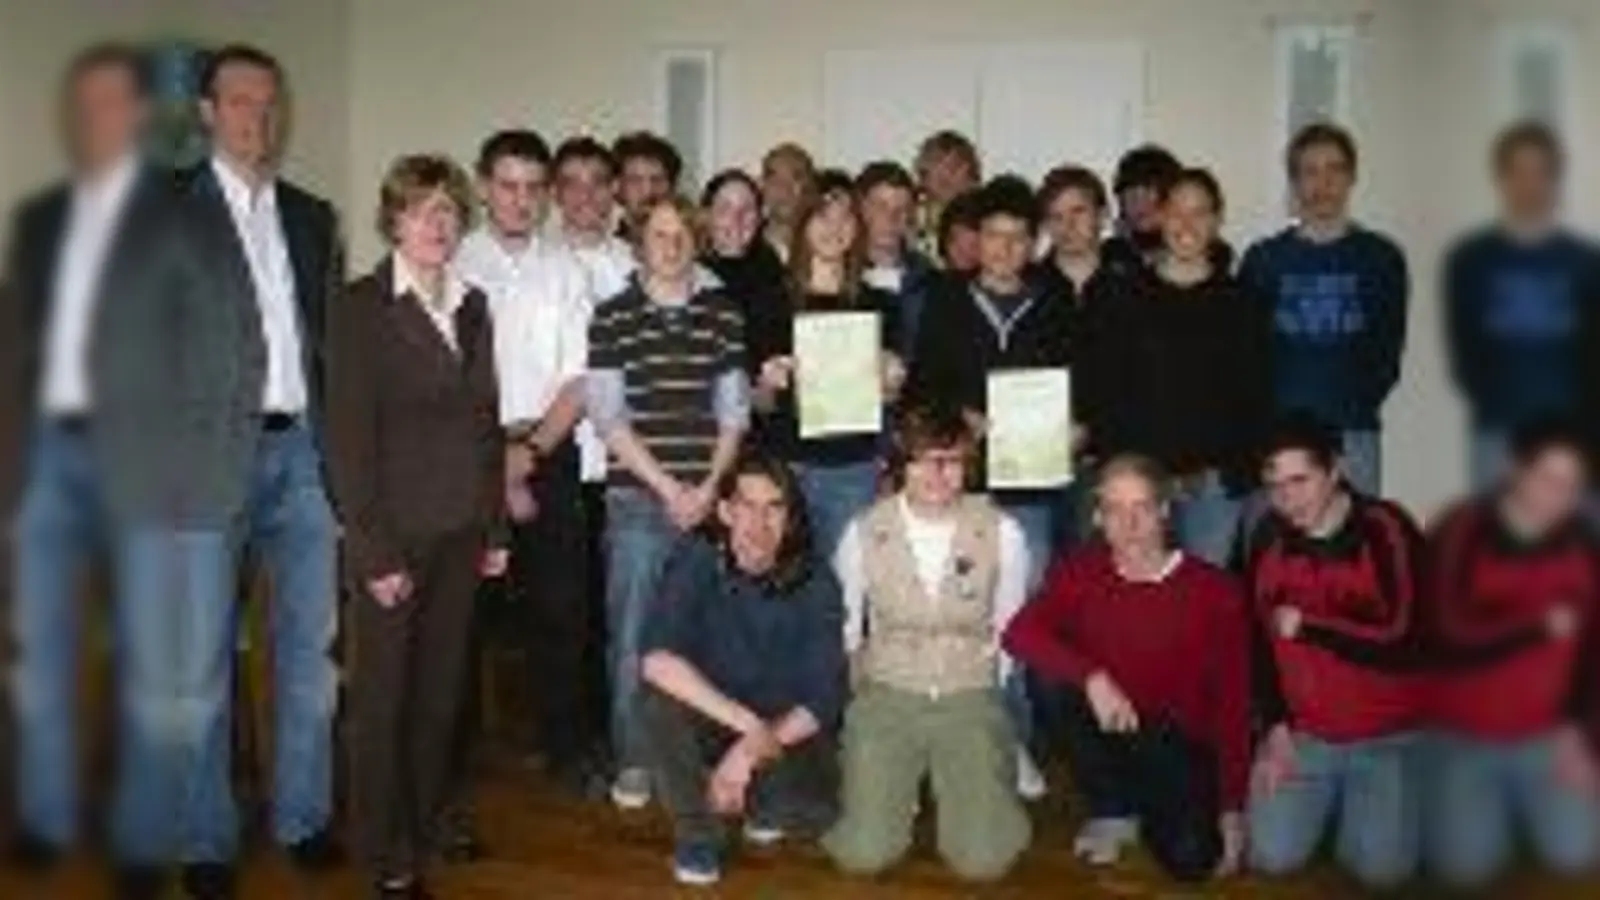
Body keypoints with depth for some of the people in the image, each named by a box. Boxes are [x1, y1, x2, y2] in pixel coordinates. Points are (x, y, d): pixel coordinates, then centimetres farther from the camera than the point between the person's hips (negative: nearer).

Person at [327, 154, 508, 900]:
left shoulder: (471, 305, 10)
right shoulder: (362, 307, -7)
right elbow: (349, 437, -11)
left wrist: (495, 526, 9)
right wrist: (373, 550, -15)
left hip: (461, 530, 5)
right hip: (395, 531, -5)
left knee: (442, 688, 13)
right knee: (384, 696, 5)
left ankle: (429, 824, 29)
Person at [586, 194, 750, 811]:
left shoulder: (724, 315, 9)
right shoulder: (613, 317, 2)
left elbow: (734, 412, 8)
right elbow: (608, 417, -2)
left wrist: (709, 487, -4)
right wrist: (667, 487, -7)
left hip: (707, 500, 2)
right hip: (638, 500, -1)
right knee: (633, 636, 2)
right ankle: (632, 761, 14)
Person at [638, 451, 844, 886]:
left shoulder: (814, 581, -14)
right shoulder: (696, 559, -17)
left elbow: (823, 700, -15)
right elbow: (657, 661, -31)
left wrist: (752, 750, -28)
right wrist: (750, 724, -35)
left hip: (787, 728, 0)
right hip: (711, 720, 0)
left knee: (817, 806, -29)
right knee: (661, 698, -32)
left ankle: (766, 804, 10)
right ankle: (697, 834, -6)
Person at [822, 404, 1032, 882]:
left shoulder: (1002, 533, -6)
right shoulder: (864, 533, -4)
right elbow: (843, 631, 9)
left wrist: (984, 696, 5)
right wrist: (857, 699, 8)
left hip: (971, 698, 0)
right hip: (886, 696, 0)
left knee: (984, 859, -14)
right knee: (864, 853, -13)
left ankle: (969, 783, 19)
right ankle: (892, 784, 20)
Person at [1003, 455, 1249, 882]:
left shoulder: (1215, 591, -14)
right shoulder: (1082, 572, -9)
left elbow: (1232, 701, -9)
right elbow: (1020, 633, -22)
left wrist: (1232, 807, -10)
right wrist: (1092, 676, -36)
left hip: (1181, 747, -1)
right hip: (1110, 735, 2)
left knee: (1191, 858, -22)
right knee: (1069, 689, -28)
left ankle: (1150, 810, 17)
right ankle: (1112, 812, 1)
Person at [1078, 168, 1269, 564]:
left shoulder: (1238, 304, 8)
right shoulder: (1124, 300, 6)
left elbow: (1254, 395, 6)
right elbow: (1098, 388, 3)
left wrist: (1230, 467, -4)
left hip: (1215, 482, 1)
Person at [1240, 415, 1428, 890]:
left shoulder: (1388, 533, -18)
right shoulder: (1266, 538, -3)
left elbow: (1405, 646, -22)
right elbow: (1257, 638, 5)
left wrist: (1306, 628, -18)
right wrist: (1276, 727, -2)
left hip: (1387, 736, -3)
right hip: (1302, 732, 4)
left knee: (1380, 868, -12)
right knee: (1273, 857, -5)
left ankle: (1365, 800, 20)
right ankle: (1331, 799, 24)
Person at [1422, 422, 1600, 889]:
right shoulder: (1459, 536, -19)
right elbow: (1449, 644, -25)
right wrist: (1542, 627, -21)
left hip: (1544, 736, 4)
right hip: (1463, 735, -4)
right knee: (1468, 867, -8)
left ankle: (1518, 794, 23)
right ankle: (1441, 790, 20)